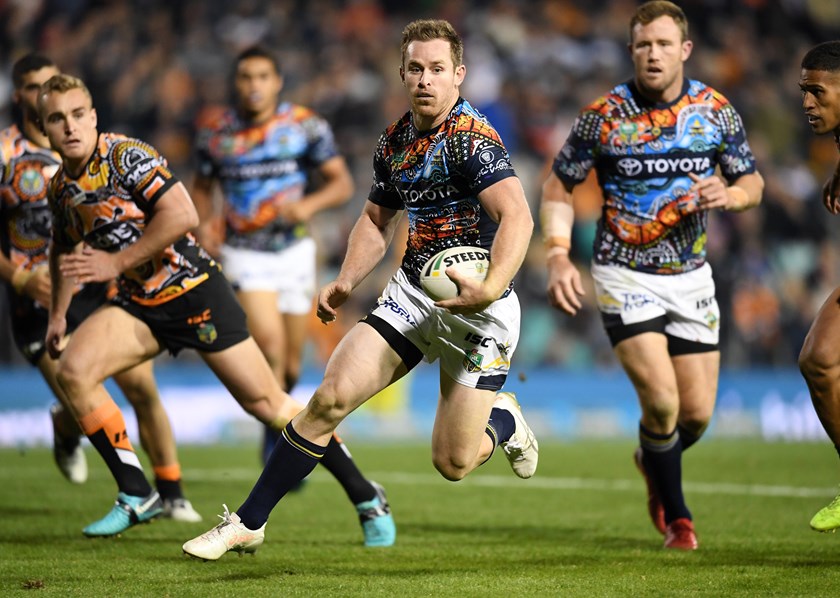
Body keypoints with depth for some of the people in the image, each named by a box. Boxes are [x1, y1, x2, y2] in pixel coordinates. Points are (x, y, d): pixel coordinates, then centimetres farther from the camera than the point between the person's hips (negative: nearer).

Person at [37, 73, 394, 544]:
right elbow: (66, 247, 26)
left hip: (193, 290, -7)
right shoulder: (60, 187, 5)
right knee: (73, 369, -16)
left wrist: (116, 262, -24)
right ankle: (137, 496, -6)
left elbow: (182, 214, -28)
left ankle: (367, 497, 7)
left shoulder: (126, 155, -17)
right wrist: (58, 313, 24)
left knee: (266, 403, -6)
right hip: (140, 305, 7)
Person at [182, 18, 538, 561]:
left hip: (477, 310, -6)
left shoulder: (471, 138, -19)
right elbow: (377, 220, 23)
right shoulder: (394, 141, 6)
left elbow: (517, 217, -31)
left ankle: (504, 420, 34)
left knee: (453, 463, -3)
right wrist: (347, 282, 8)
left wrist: (490, 289, -45)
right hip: (412, 293, 6)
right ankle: (247, 524, -2)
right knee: (331, 396, -10)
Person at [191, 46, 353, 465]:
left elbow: (342, 183, -4)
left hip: (294, 250, 2)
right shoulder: (216, 135, -3)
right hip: (245, 254, -2)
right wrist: (203, 223, -7)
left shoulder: (305, 126, -5)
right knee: (269, 344, -21)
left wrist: (310, 204, -24)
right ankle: (277, 439, -9)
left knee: (290, 363, 8)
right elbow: (202, 187, 13)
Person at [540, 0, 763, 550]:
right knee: (662, 401, -17)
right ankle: (677, 517, 7)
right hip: (624, 274, -3)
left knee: (698, 413, 4)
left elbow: (753, 182, 7)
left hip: (691, 275, 3)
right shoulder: (603, 116, -10)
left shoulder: (716, 111, -3)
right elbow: (558, 187, 0)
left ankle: (654, 463, 40)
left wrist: (728, 195, -17)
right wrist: (559, 257, -13)